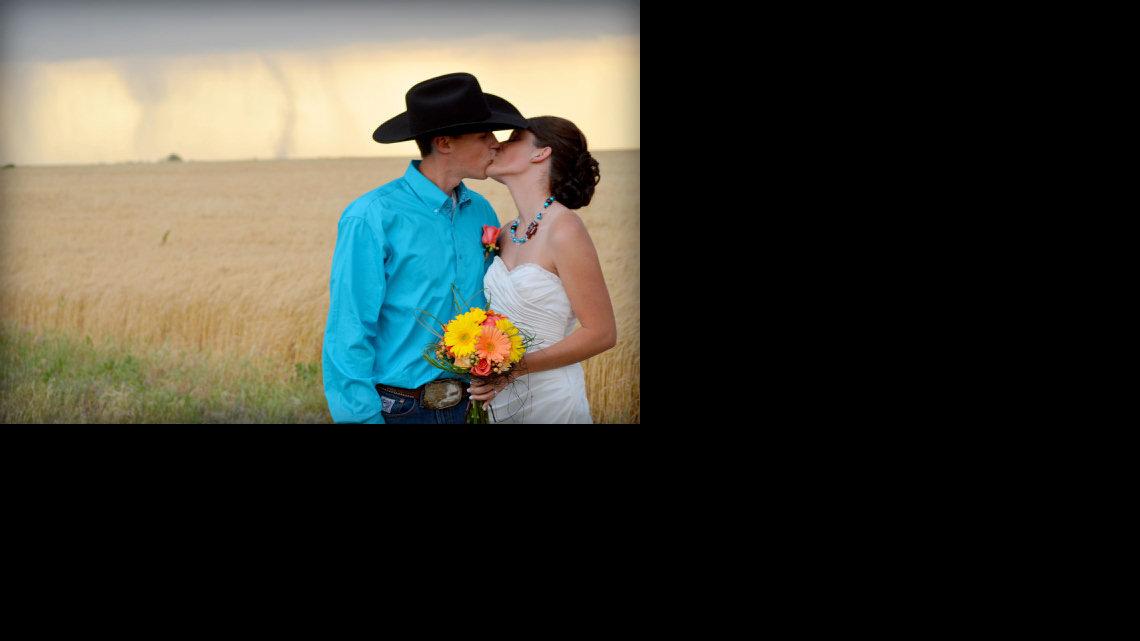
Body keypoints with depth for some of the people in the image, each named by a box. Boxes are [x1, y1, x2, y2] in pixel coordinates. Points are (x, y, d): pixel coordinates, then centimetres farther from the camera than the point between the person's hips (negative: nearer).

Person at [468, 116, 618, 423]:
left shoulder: (564, 230, -15)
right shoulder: (508, 234, 6)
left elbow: (601, 333, -14)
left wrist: (516, 368, -19)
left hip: (549, 399, -7)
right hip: (500, 398, 7)